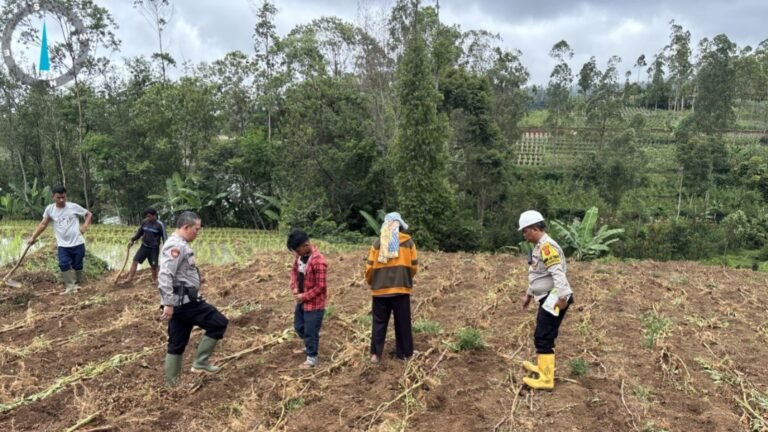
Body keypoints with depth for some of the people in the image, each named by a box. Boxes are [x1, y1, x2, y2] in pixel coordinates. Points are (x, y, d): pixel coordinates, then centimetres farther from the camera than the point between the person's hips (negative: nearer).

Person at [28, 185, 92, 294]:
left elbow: (88, 214, 3)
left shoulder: (73, 206, -7)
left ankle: (77, 284, 27)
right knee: (64, 265, -10)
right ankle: (70, 287, -2)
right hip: (62, 245, 1)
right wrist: (33, 237, 5)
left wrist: (85, 226, -11)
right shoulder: (49, 209, -1)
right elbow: (43, 224, 8)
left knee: (77, 265, 8)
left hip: (77, 243, -1)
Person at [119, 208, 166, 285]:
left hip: (154, 249, -4)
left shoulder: (160, 225, -13)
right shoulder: (145, 222, 1)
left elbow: (164, 237, -11)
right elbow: (139, 232, 14)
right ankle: (129, 278, 5)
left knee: (154, 266, 4)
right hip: (144, 246, 4)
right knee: (135, 261, -2)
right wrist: (132, 240, 5)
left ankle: (154, 280, 23)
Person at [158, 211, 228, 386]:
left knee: (177, 344, 14)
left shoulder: (180, 245, 17)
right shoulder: (176, 246, -16)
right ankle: (200, 362, 3)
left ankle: (172, 384, 21)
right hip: (185, 301, -10)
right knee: (219, 323, -3)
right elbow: (164, 276, -25)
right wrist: (168, 304, -27)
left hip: (181, 302, 10)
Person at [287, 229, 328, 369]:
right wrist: (294, 287, -3)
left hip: (314, 303, -9)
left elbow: (320, 287, -23)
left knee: (310, 331, 5)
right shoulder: (300, 255, -4)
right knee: (298, 326, 23)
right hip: (301, 300, 9)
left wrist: (304, 296, -16)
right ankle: (309, 347, 46)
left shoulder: (318, 261, -29)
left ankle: (312, 358, 23)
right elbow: (294, 270, 12)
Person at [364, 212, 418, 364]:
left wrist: (370, 282, 19)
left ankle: (375, 354, 9)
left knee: (379, 322, 11)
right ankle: (404, 353, 18)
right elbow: (414, 266, 3)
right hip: (401, 288, 0)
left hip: (380, 288, 1)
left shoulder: (378, 242, -1)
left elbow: (370, 267, 0)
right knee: (402, 322, 11)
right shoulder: (408, 241, 0)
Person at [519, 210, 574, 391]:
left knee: (543, 338, -9)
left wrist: (562, 297, -32)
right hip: (548, 298, 10)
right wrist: (529, 294, 30)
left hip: (554, 299, -10)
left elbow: (558, 273, -27)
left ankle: (546, 379, -5)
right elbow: (536, 274, 25)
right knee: (543, 336, 21)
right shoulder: (539, 246, 16)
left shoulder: (547, 246, -18)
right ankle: (543, 366, 36)